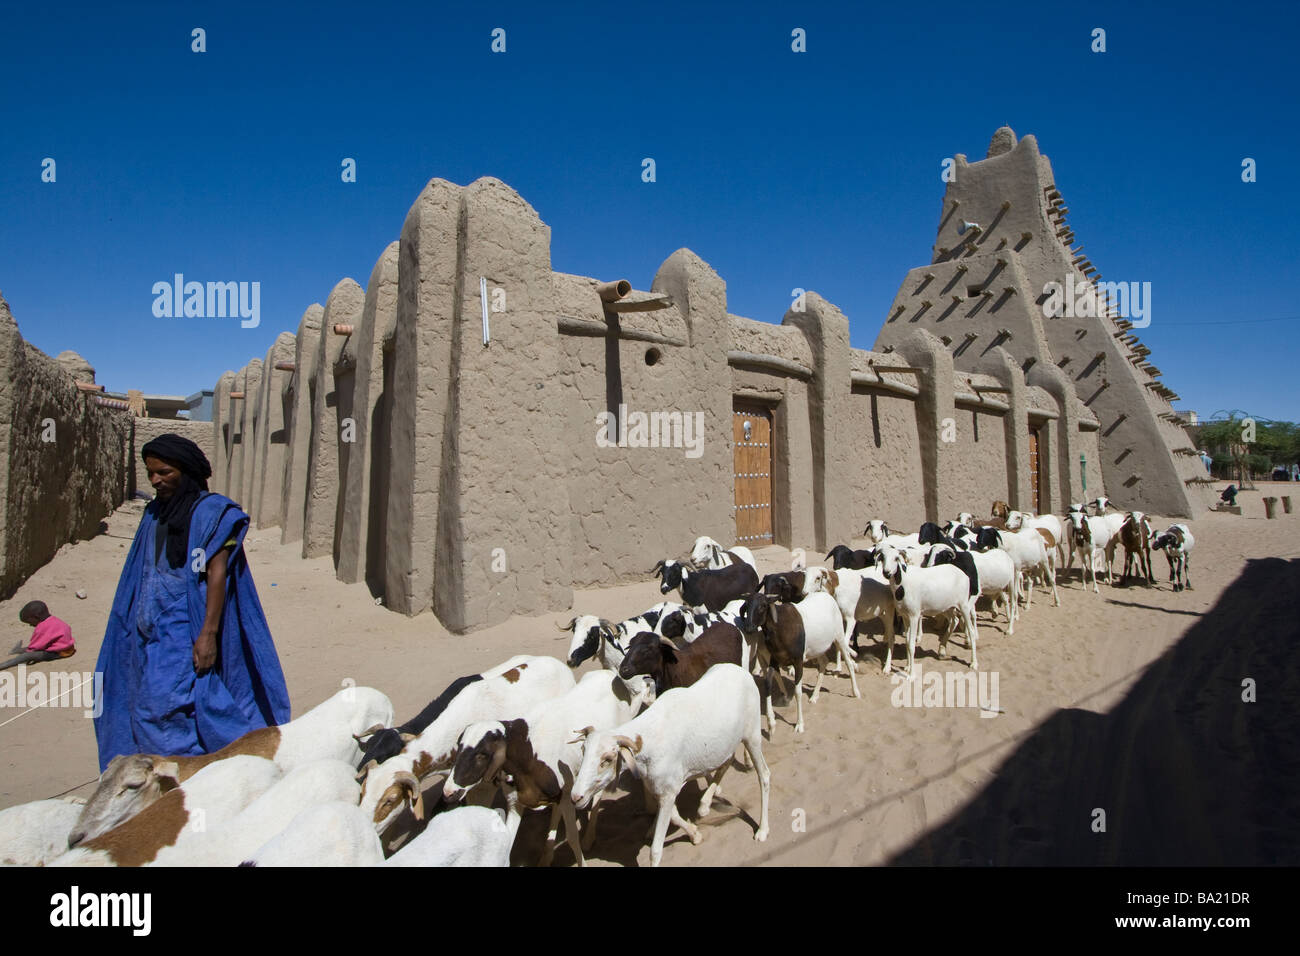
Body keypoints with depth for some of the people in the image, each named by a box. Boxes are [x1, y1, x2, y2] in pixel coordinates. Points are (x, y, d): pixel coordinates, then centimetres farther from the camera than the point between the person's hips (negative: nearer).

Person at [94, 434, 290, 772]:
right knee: (146, 709, 8)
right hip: (149, 632, 7)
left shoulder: (212, 511, -6)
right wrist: (135, 627, 15)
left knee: (166, 708, -10)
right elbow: (142, 577, 18)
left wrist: (208, 633, -18)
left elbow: (217, 573, -13)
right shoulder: (154, 514, 14)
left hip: (186, 633, -7)